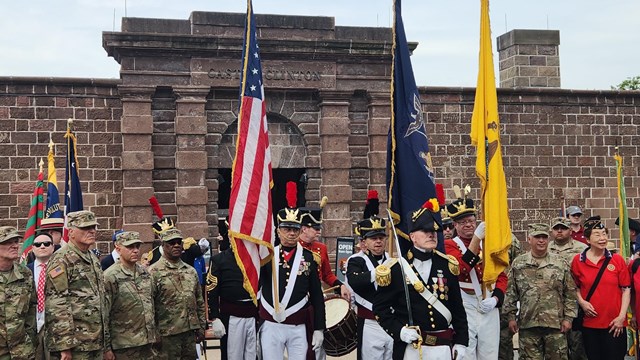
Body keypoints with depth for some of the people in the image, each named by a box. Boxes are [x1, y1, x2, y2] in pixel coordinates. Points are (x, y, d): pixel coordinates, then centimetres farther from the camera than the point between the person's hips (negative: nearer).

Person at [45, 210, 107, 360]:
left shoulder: (93, 259, 16)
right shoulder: (61, 259, -11)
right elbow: (56, 306, -17)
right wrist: (64, 345, -20)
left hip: (96, 344, 8)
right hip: (74, 347, -8)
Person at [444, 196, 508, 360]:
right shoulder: (449, 245, -2)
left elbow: (501, 276, 12)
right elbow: (460, 269, -21)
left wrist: (495, 299, -6)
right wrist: (476, 238, -25)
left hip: (489, 309, 4)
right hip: (464, 309, -4)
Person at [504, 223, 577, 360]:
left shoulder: (561, 263, 4)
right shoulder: (518, 264, 4)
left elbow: (570, 294, 4)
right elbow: (511, 293, 6)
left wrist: (568, 317, -2)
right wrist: (511, 316, 2)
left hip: (556, 323, 0)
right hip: (527, 324, 0)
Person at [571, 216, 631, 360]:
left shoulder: (617, 260, -1)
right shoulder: (578, 261, 0)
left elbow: (626, 289, 0)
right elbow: (575, 287, 12)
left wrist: (621, 316, -6)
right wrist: (582, 302, -6)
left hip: (614, 324, -1)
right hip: (589, 322, 1)